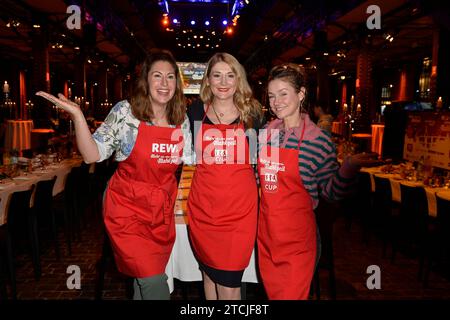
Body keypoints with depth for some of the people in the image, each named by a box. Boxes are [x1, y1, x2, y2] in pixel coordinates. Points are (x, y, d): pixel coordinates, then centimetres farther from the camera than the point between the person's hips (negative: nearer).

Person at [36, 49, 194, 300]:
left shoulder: (182, 119, 2)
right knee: (154, 281, -6)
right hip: (128, 208, -4)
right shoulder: (125, 112, -10)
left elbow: (189, 160, 11)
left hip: (163, 210, 4)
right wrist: (77, 114, -21)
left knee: (147, 280, 17)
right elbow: (93, 155, -12)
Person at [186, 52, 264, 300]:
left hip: (240, 207, -1)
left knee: (229, 282, 1)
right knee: (209, 272, 16)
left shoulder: (252, 113, 1)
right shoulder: (195, 112, 3)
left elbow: (259, 158, 10)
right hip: (203, 205, 2)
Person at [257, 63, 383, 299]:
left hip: (297, 238, -5)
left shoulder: (319, 140, -11)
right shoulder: (265, 132, 3)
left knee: (291, 295, 8)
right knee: (272, 294, 21)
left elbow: (331, 192, -8)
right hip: (266, 233, 5)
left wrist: (350, 166, -25)